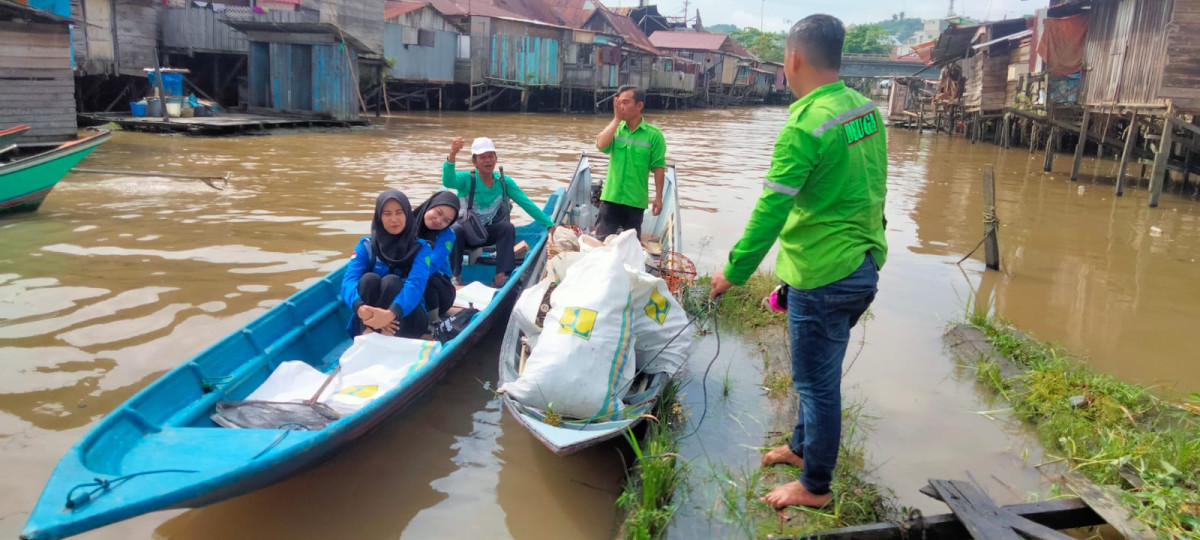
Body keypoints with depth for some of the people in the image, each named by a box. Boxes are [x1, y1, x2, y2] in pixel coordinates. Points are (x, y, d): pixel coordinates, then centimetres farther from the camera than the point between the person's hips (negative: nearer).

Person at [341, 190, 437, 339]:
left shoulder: (421, 249, -3)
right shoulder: (366, 246, 1)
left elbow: (416, 285, -23)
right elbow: (349, 280, -16)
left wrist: (391, 313, -45)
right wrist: (360, 308, -41)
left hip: (407, 319, -1)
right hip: (370, 320, 1)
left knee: (391, 281, -28)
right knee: (369, 279, -27)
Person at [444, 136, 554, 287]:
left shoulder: (504, 181, -4)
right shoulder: (467, 179, -11)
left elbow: (527, 204, -8)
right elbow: (448, 181, -34)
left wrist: (550, 224, -16)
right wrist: (452, 155, -51)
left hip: (490, 233, 2)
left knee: (508, 227, -26)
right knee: (455, 230, -33)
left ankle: (501, 276, -27)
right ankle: (456, 275, -20)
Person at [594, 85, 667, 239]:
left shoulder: (653, 134, -6)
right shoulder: (614, 129, 3)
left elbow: (658, 167, -4)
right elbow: (601, 144, -17)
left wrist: (658, 197, -5)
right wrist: (616, 119, -14)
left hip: (636, 200, -2)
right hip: (611, 197, 2)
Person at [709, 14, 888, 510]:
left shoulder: (805, 127, -21)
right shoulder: (866, 109, 4)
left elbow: (770, 210, -21)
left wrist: (734, 271, -12)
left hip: (823, 276, -8)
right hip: (864, 266, 9)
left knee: (817, 382, 7)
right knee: (820, 372, 24)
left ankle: (815, 487, 23)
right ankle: (802, 446, 43)